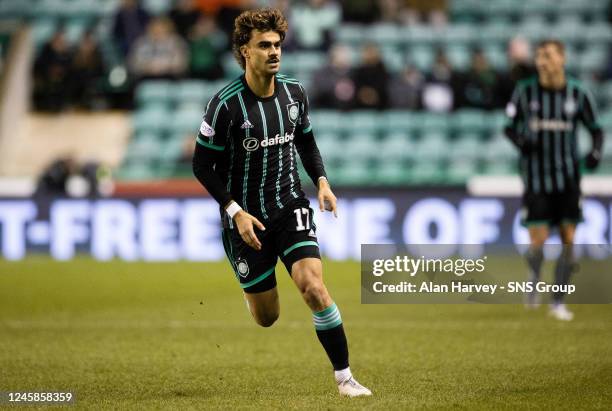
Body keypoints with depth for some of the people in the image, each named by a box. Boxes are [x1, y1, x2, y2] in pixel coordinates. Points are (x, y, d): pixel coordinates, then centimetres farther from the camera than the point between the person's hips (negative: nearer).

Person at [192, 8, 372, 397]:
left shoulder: (294, 92, -1)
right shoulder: (226, 104, -16)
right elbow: (203, 166, -9)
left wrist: (322, 181, 1)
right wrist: (235, 211, -17)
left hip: (290, 207, 2)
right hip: (246, 216, -2)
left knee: (314, 287, -19)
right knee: (267, 317, 6)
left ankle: (345, 376, -10)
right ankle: (252, 285, 45)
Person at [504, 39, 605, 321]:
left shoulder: (577, 94, -1)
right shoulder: (525, 91, -3)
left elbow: (596, 129, 8)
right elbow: (509, 126, 6)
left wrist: (596, 152, -12)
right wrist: (521, 141, -16)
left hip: (568, 176, 1)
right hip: (536, 176, -1)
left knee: (569, 239, -2)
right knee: (538, 240, -8)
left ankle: (558, 302, 10)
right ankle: (533, 280, 25)